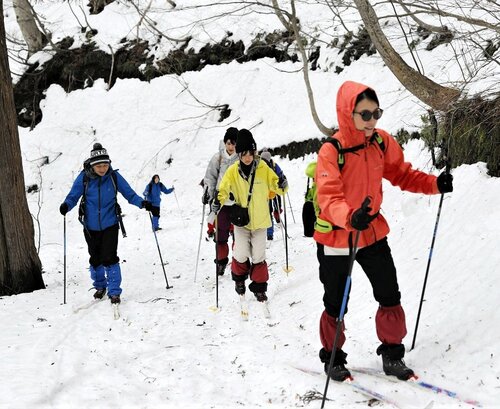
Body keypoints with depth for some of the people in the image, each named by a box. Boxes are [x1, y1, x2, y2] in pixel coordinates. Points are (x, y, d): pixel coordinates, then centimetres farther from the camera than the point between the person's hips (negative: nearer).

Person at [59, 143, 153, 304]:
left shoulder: (114, 176, -9)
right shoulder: (84, 178, -10)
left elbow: (129, 194, -4)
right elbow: (73, 196, -7)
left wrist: (142, 203, -21)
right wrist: (66, 205, -28)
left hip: (110, 225, -1)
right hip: (91, 226, 1)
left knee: (109, 258, -10)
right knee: (95, 259, 15)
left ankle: (114, 292, 1)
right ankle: (100, 286, 37)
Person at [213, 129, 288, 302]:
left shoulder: (264, 169, -7)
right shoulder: (232, 171, -7)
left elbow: (276, 186, -3)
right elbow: (223, 190, -5)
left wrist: (282, 185, -26)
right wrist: (217, 202, -25)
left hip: (260, 220, 0)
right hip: (241, 220, 0)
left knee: (258, 256, 5)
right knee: (241, 255, -7)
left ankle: (259, 287, 23)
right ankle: (239, 278, 23)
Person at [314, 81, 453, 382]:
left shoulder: (382, 142, -6)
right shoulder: (331, 152, -22)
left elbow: (402, 173, 5)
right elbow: (329, 197, -31)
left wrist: (434, 184, -12)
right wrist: (350, 217, -51)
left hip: (373, 232, 5)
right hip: (336, 237, -4)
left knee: (390, 297, 8)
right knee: (336, 304, 9)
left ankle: (392, 355, 25)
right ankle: (332, 359, 29)